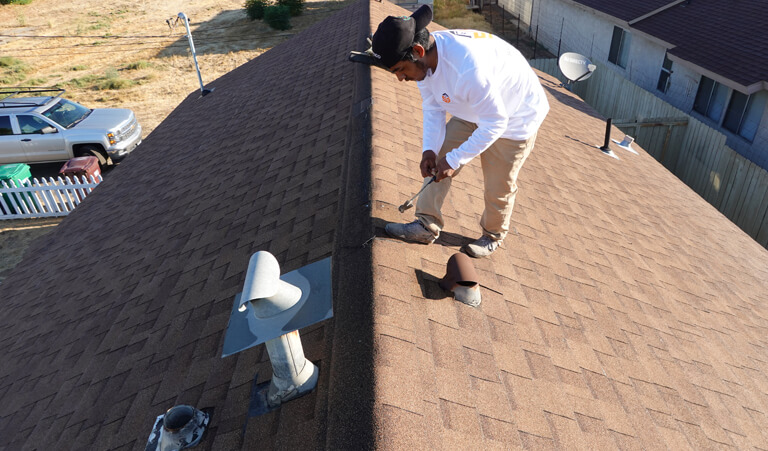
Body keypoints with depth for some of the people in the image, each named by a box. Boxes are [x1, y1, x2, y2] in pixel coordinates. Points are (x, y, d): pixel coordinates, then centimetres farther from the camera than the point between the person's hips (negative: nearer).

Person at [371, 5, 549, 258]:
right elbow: (432, 108, -4)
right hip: (472, 111, 7)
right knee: (436, 164, 1)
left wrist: (454, 160, -26)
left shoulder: (468, 68, -43)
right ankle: (427, 225, 13)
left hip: (514, 119, -6)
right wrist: (430, 149, -15)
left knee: (498, 187, 6)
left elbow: (495, 124, -32)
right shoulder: (424, 59, -17)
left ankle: (493, 236, 32)